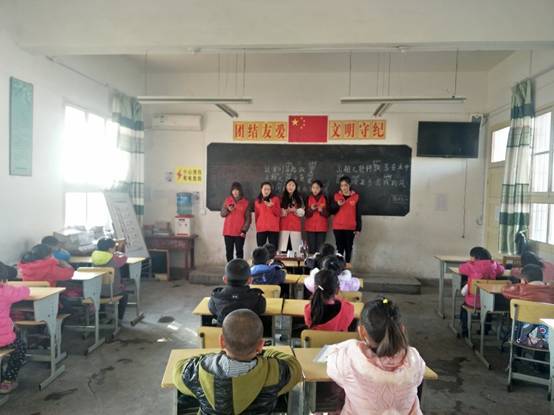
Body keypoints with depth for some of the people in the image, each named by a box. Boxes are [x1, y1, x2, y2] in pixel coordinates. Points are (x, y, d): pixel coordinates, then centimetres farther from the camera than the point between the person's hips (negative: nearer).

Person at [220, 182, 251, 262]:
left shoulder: (245, 202, 0)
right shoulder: (227, 200, 5)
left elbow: (248, 218, 0)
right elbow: (222, 214, 6)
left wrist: (244, 230, -9)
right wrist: (228, 210, -15)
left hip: (239, 232, -2)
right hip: (228, 231, 2)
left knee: (239, 251, 1)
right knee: (229, 251, 6)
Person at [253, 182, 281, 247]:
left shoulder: (275, 199, 6)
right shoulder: (257, 201, 11)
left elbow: (279, 214, 0)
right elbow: (256, 215, 15)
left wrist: (271, 206, -14)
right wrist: (257, 226, 10)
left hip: (273, 228, -2)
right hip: (261, 229, 2)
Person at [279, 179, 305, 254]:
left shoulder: (299, 198, 12)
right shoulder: (282, 198, 8)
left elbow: (302, 213, 6)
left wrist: (295, 211, -12)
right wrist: (287, 211, -13)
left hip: (296, 225, 1)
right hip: (284, 225, -1)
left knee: (296, 247, -3)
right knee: (283, 247, -6)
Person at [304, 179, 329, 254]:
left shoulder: (325, 198, 4)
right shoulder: (308, 198, 5)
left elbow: (328, 214, 2)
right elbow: (306, 214, 2)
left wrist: (322, 210, -17)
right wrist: (311, 209, -17)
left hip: (322, 227, 0)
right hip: (310, 226, 0)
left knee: (320, 249, -4)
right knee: (311, 248, -5)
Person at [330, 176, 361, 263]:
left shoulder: (356, 196, 1)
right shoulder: (336, 196, 5)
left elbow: (358, 214, 2)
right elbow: (332, 211, 6)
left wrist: (358, 228, -1)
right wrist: (337, 205, -13)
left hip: (350, 227, -1)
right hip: (338, 227, 1)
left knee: (348, 247, 4)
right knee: (340, 248, 2)